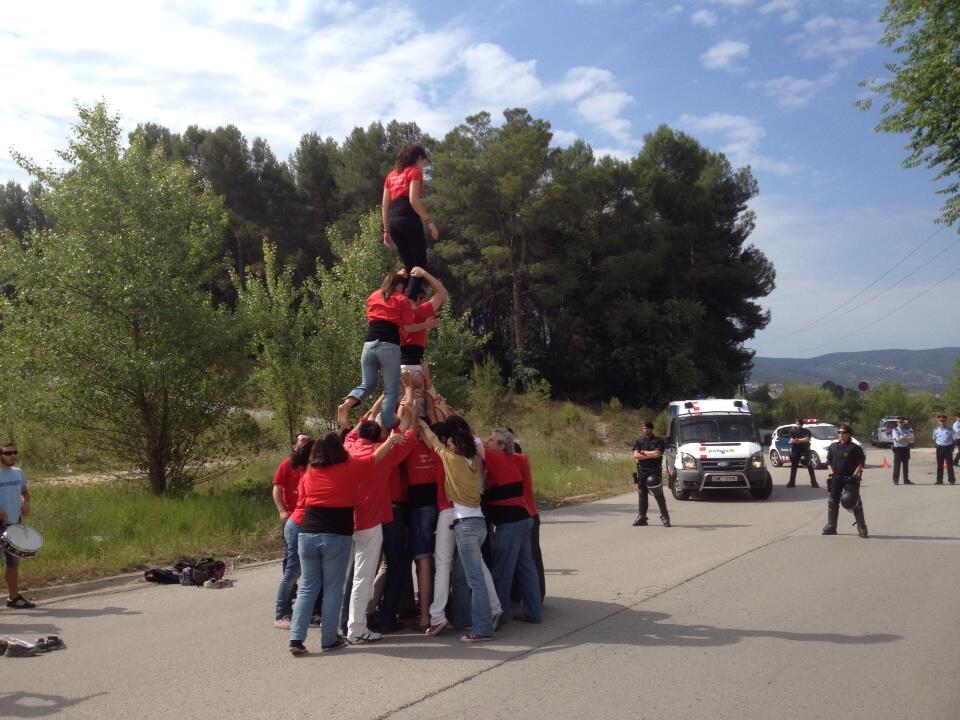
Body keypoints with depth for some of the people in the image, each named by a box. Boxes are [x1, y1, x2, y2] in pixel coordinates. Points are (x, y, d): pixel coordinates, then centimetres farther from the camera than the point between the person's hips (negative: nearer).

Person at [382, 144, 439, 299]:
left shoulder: (391, 175, 22)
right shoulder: (415, 171, 3)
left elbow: (384, 205, 18)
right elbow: (413, 200, -12)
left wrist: (386, 230, 19)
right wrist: (429, 221, -11)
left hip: (393, 221, 7)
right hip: (409, 219, -7)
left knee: (409, 266, 13)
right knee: (420, 265, -5)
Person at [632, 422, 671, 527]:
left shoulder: (659, 441, 3)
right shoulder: (639, 442, 13)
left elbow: (657, 454, -13)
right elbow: (635, 456, -1)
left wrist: (643, 452, -4)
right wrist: (651, 455, -9)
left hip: (655, 471, -4)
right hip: (642, 471, 4)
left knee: (659, 495, -4)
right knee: (642, 495, 7)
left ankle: (665, 517, 2)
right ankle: (642, 517, 12)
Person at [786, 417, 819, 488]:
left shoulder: (806, 431, 3)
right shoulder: (793, 431, 6)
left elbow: (807, 439, -14)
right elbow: (791, 441, -6)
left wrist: (797, 440, -13)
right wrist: (802, 441, -15)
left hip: (805, 450, -2)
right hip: (795, 451, 2)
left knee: (810, 466, -6)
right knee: (793, 466, 6)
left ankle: (814, 482, -4)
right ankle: (791, 482, 14)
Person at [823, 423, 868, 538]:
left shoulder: (855, 448, -4)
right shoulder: (833, 447, 10)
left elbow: (861, 463, -5)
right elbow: (829, 461, 14)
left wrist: (855, 475, -14)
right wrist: (832, 473, 1)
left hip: (850, 478, -4)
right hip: (836, 477, 5)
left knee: (855, 503, -4)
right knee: (832, 502, 5)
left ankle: (862, 528, 3)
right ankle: (831, 527, 14)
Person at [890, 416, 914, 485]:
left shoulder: (907, 430, 11)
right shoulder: (895, 430, 2)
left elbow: (911, 438, -3)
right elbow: (897, 439, -13)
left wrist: (902, 438, -13)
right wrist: (906, 438, -8)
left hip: (906, 449, 3)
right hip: (898, 449, -3)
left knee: (906, 465, 7)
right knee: (897, 465, -3)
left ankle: (906, 480, 12)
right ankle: (895, 480, 0)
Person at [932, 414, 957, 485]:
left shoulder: (950, 429, -5)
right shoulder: (936, 430, 4)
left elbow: (953, 439, 0)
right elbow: (934, 439, 16)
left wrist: (952, 447, -3)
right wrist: (937, 444, 5)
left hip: (948, 448, -3)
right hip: (939, 448, 3)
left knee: (949, 464, 3)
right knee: (940, 465, 9)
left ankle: (952, 480, 11)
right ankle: (939, 480, 17)